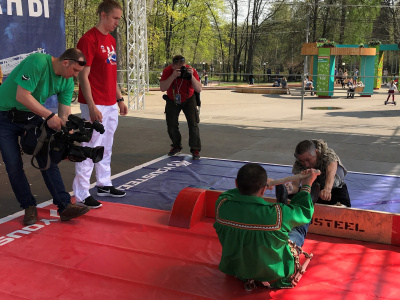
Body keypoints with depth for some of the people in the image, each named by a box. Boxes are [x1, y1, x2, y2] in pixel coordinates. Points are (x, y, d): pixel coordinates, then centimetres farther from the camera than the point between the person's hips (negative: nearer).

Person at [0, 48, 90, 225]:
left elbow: (65, 115, -3)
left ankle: (64, 206, -3)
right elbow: (22, 96, -29)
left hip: (32, 116, 5)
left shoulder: (67, 82, -4)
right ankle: (29, 208, 9)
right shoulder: (37, 63, -26)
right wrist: (49, 116, -27)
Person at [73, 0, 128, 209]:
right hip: (96, 106, -8)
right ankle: (81, 194, 3)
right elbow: (83, 76, -15)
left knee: (106, 148, 15)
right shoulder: (89, 39, -11)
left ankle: (104, 185, 27)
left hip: (111, 105, 8)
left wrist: (119, 99, 19)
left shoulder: (111, 40, 15)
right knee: (91, 148, -5)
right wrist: (92, 106, -20)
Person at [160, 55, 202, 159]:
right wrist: (173, 76, -45)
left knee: (193, 124, -12)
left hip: (188, 100, -1)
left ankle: (195, 150, -3)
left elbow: (199, 89, -30)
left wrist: (191, 76, -43)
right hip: (172, 100, 1)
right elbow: (162, 88, -36)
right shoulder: (167, 71, -23)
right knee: (171, 125, 1)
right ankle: (176, 146, 23)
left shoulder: (191, 70, -23)